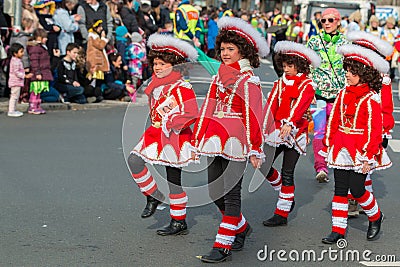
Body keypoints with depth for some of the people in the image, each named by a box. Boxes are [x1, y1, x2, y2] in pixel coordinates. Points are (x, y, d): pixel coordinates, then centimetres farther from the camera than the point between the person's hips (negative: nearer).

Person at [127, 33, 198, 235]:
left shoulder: (182, 87, -14)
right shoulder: (156, 86, 11)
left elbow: (190, 114, -23)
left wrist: (170, 125, -23)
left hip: (174, 138, -8)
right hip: (156, 134, 8)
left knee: (173, 179, 0)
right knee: (134, 160, -10)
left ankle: (179, 222, 13)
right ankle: (153, 196, 9)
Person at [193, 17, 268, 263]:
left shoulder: (248, 79, -8)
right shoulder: (221, 74, 14)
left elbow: (253, 116, -11)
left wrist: (255, 150, -13)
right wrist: (198, 139, 16)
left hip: (236, 143, -8)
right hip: (216, 141, 8)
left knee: (231, 194, -3)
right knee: (215, 191, 12)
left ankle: (223, 247, 1)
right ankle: (241, 227, 34)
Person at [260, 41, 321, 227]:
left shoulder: (307, 85, -7)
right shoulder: (281, 82, 12)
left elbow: (300, 105, -25)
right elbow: (271, 105, 6)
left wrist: (289, 123, -42)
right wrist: (265, 127, -4)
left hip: (295, 133, -6)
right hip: (277, 130, 6)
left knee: (287, 173, -3)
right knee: (263, 165, 0)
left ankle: (282, 214, 5)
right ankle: (286, 194, 23)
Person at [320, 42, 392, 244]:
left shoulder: (371, 99, -11)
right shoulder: (344, 93, 7)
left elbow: (374, 130, -12)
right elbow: (334, 120, 12)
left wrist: (367, 157, -15)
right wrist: (328, 145, 11)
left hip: (360, 150, -6)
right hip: (341, 148, 6)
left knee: (357, 189, -4)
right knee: (340, 189, 5)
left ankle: (375, 217, 25)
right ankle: (338, 230, 11)